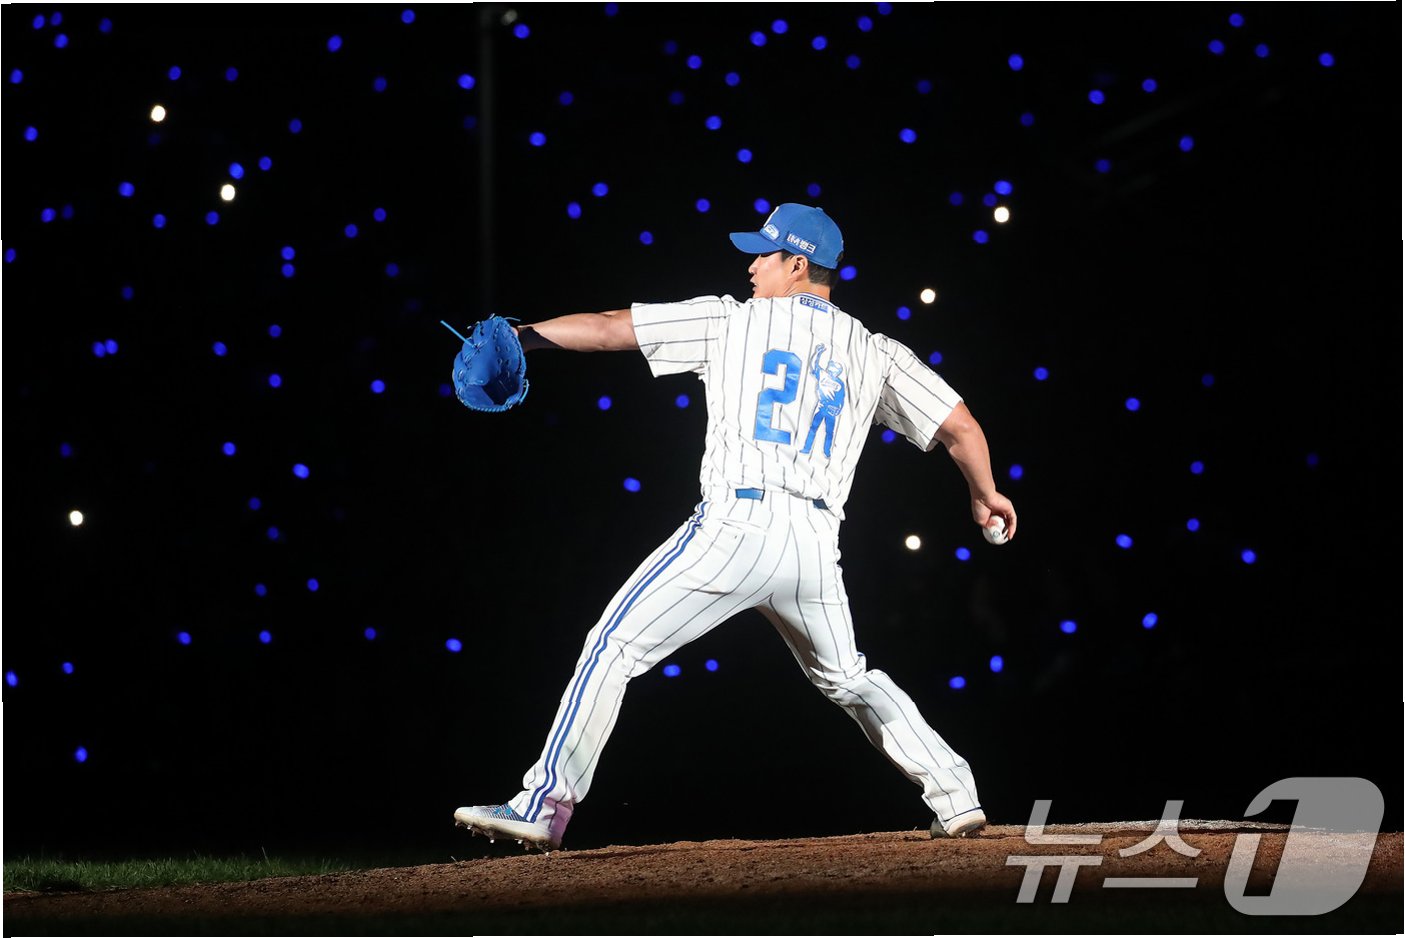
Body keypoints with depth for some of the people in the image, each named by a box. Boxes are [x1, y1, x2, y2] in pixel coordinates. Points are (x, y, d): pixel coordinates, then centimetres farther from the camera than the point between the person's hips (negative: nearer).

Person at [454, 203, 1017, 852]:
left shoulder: (733, 319, 7)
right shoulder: (875, 353, 14)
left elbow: (610, 328, 8)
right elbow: (961, 427, 11)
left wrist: (521, 335, 19)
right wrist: (984, 494, 31)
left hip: (734, 527, -5)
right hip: (815, 544, 5)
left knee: (614, 647, 1)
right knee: (846, 677, 26)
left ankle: (545, 804, -8)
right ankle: (956, 799, 18)